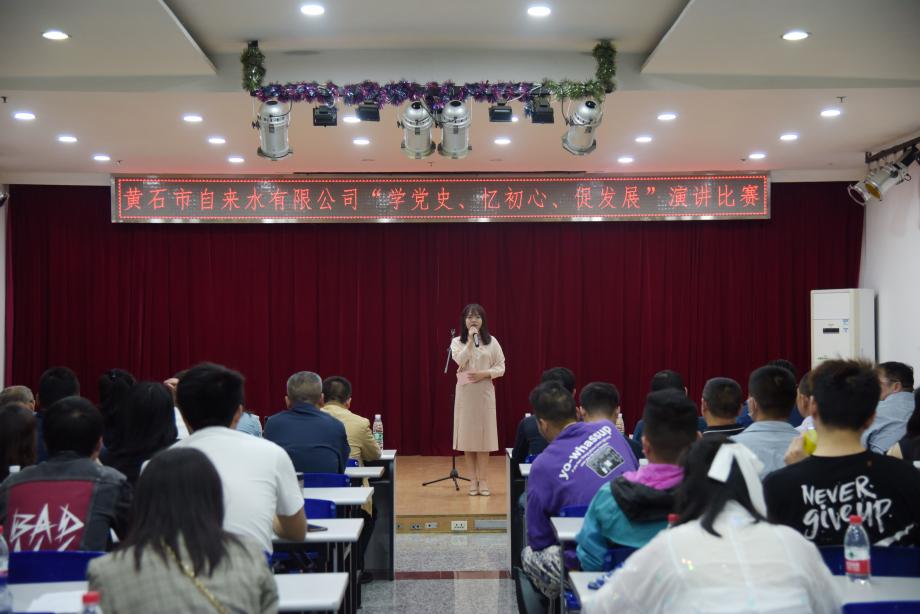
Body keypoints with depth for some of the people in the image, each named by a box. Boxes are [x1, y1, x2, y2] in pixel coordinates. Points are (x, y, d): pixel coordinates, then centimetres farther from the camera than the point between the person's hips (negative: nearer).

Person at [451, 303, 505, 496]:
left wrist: (484, 373, -13)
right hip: (465, 392, 0)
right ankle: (473, 479, 8)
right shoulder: (457, 341, 4)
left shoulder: (492, 341, 5)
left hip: (485, 391, 0)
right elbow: (460, 361, -14)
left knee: (484, 434, -1)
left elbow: (501, 367, 2)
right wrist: (471, 340, -15)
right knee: (468, 433, 0)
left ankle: (483, 479, 5)